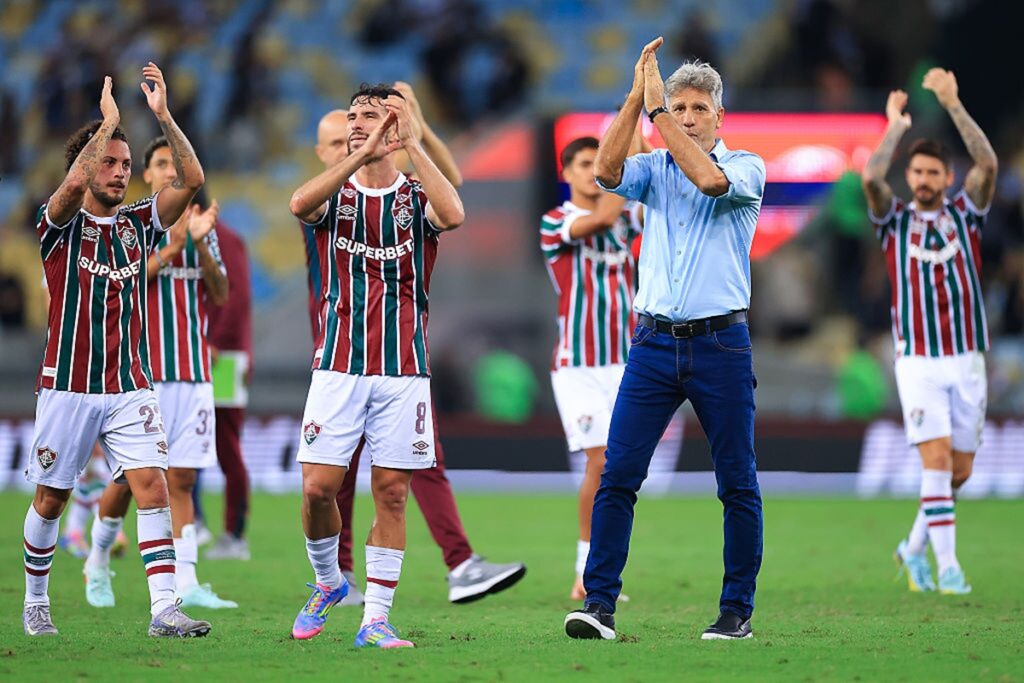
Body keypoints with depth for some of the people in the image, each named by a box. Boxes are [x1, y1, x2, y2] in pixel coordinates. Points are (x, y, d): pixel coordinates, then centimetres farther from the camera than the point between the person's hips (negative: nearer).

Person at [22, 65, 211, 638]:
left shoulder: (139, 223, 8)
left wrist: (163, 115, -12)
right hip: (68, 386, -2)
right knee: (51, 499, 8)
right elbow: (74, 185, -25)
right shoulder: (61, 224, -2)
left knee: (152, 485, -13)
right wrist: (108, 121, -23)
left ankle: (164, 609, -20)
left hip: (130, 387, 2)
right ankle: (35, 601, 27)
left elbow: (192, 180, -4)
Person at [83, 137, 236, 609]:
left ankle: (184, 584, -7)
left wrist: (200, 243, -12)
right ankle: (97, 563, 21)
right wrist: (170, 248, -21)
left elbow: (221, 295, 3)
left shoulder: (201, 228, 12)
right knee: (129, 479, 0)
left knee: (181, 480, -2)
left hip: (192, 372, 3)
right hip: (142, 371, -3)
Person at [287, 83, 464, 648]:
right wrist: (362, 155, -27)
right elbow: (300, 204, -18)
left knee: (391, 493, -1)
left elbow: (452, 214, -20)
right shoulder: (335, 195, 7)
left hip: (403, 368, 0)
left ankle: (376, 617, 4)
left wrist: (411, 143, -22)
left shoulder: (416, 197, 4)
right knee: (318, 487, -6)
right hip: (338, 364, 1)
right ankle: (327, 582, 20)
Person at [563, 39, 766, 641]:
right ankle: (600, 603, -7)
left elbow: (708, 178, -21)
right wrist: (638, 95, -16)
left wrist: (657, 108, -18)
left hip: (721, 346, -2)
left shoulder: (746, 168, 2)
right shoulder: (655, 169, 10)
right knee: (618, 474, -7)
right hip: (654, 341, 2)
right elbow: (607, 170, -11)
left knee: (737, 483, 3)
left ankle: (738, 609, 12)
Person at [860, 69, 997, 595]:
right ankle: (947, 566, -11)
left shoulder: (964, 214, 9)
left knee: (960, 471, 6)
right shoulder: (895, 220, 6)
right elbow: (871, 178, -14)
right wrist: (896, 125, -6)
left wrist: (953, 105, -13)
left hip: (966, 359, 3)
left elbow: (988, 164, -8)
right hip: (918, 360, -3)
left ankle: (915, 546, 26)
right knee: (937, 460, -13)